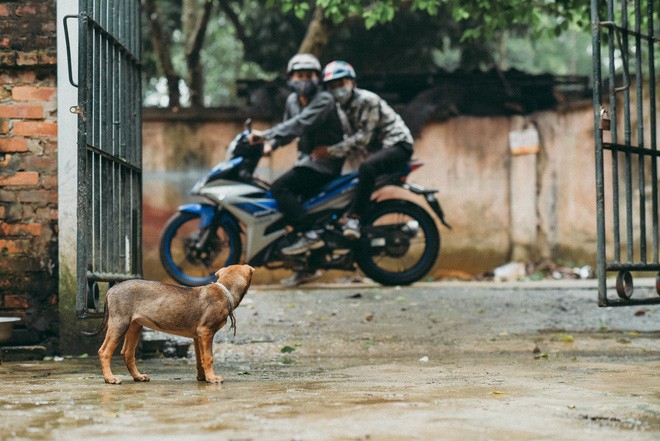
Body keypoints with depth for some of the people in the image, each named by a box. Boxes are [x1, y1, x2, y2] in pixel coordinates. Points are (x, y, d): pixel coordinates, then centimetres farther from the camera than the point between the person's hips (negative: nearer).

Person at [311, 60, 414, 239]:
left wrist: (331, 151, -26)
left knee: (367, 167, -36)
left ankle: (354, 217, -35)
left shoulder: (367, 100, -17)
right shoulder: (343, 108, 11)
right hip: (378, 148, 10)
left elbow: (363, 138, -24)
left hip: (398, 144, -10)